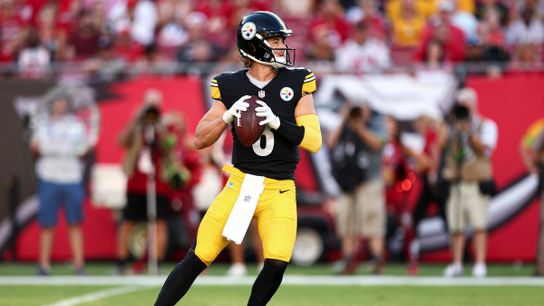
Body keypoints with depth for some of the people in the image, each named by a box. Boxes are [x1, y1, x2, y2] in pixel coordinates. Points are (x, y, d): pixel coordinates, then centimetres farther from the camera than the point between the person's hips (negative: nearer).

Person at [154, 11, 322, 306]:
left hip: (279, 190, 0)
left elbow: (314, 141, -5)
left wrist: (277, 122, -20)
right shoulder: (230, 87, 1)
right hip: (239, 183, 0)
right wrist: (228, 116, -14)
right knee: (198, 258, -5)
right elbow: (200, 141, 4)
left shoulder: (297, 83, 0)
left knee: (277, 263, -18)